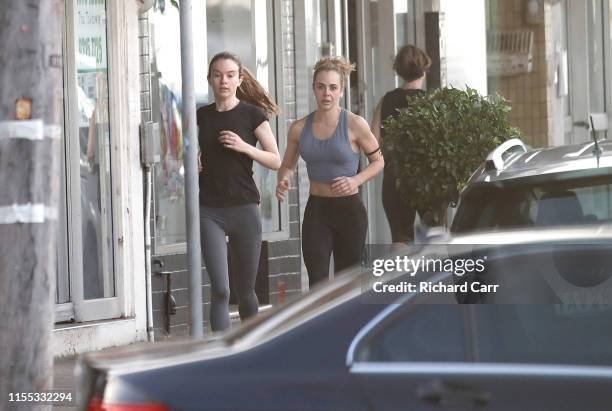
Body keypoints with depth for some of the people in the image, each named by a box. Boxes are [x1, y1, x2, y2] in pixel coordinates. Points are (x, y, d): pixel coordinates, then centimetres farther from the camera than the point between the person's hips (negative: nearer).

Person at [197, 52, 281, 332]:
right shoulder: (201, 116, 8)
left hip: (244, 208, -1)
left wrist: (244, 147, -15)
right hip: (209, 211, 1)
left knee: (245, 291, 8)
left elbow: (276, 161, -1)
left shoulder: (252, 114, 0)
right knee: (219, 289, -12)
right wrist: (192, 163, 1)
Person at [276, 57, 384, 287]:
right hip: (316, 210, 2)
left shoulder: (354, 125, -9)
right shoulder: (299, 128, 0)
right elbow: (288, 165, 15)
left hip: (349, 210, -2)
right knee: (317, 283, -10)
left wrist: (356, 180, -15)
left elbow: (378, 161, 3)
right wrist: (283, 181, -8)